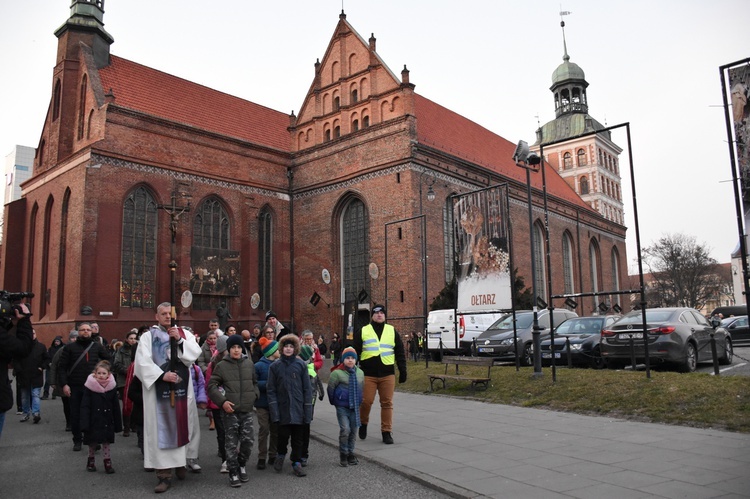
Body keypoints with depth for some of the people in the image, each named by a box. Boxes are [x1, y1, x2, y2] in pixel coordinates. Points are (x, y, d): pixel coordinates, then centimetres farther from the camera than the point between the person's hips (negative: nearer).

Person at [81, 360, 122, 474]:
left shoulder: (112, 387, -3)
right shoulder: (89, 387, -10)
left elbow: (116, 408, 4)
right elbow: (85, 407, -10)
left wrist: (118, 425, 5)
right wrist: (85, 424, -17)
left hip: (107, 422, 1)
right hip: (93, 421, -1)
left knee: (106, 442, 5)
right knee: (92, 443, 13)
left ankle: (107, 462, 13)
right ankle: (91, 460, 33)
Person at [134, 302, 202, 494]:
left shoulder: (184, 333, 10)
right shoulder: (148, 336, 3)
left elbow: (195, 353, -3)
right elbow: (142, 361, -8)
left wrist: (179, 340, -14)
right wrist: (162, 375, -18)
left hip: (181, 387, 2)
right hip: (159, 389, -2)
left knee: (180, 425, 9)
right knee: (162, 430, -2)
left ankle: (180, 463, 26)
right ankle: (164, 475, 0)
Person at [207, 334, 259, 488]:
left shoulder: (249, 364, 8)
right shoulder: (221, 365, -3)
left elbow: (255, 382, 21)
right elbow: (211, 386, -2)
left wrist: (254, 395, 5)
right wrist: (222, 401, -12)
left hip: (247, 410, 3)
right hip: (230, 411, -3)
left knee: (248, 440, 3)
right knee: (232, 443, 0)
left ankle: (242, 465, 28)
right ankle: (233, 473, 13)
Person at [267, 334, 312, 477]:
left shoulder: (301, 364, -1)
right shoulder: (275, 366, -1)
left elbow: (307, 388, 1)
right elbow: (271, 390, -1)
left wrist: (308, 410, -4)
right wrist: (274, 411, -10)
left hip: (298, 409, 1)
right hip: (283, 408, -1)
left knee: (298, 437, 8)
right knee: (283, 435, -1)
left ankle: (296, 462, 24)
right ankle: (281, 455, 28)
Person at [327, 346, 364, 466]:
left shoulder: (360, 373, 4)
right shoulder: (337, 373, -12)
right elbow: (331, 388, -3)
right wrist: (334, 402, 6)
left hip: (355, 407, 5)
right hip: (342, 407, -5)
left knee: (353, 430, 9)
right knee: (345, 429, -12)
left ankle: (350, 453, 25)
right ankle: (343, 454, 5)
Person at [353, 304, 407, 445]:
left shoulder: (392, 331, 10)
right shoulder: (363, 331, 5)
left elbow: (400, 353, 11)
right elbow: (355, 352, 7)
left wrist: (402, 370, 6)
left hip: (387, 374, 1)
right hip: (368, 374, -1)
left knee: (387, 403, 2)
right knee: (366, 401, -3)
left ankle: (386, 432, 12)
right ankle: (363, 424, 24)